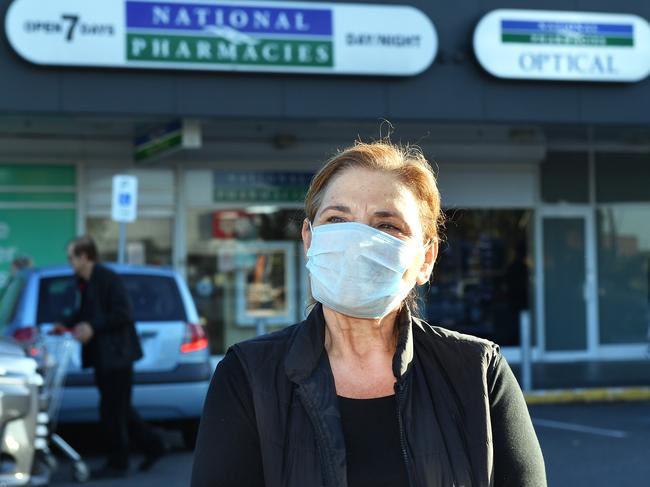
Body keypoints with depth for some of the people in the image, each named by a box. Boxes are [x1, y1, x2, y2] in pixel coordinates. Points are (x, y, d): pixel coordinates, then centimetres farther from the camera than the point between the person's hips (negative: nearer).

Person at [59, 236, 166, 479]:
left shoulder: (108, 279, -16)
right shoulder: (83, 282, 10)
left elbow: (123, 314, -20)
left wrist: (92, 328, -22)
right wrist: (66, 325, 6)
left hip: (116, 355, -9)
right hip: (102, 356, 9)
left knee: (111, 411, -2)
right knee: (118, 408, 15)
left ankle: (117, 464, 8)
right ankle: (152, 445, 25)